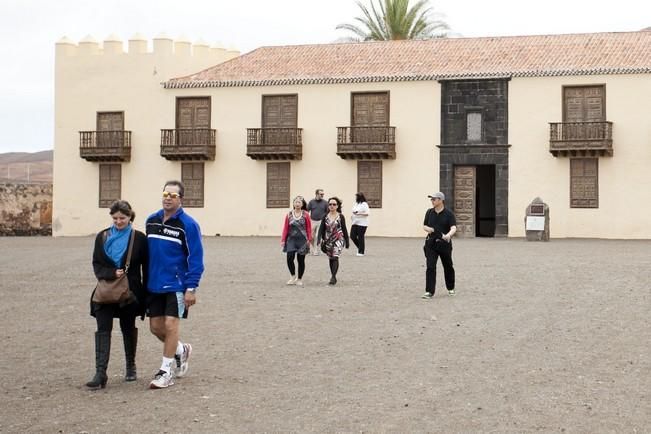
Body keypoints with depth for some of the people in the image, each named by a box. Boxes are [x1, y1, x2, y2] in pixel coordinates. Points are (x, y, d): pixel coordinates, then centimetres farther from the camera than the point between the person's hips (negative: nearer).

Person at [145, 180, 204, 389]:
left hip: (176, 285, -6)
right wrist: (145, 281, 13)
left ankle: (166, 370, 7)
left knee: (170, 325, -5)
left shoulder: (188, 225, -11)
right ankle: (181, 350, 35)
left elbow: (195, 258, -11)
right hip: (154, 284, 6)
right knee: (156, 326, 9)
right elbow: (147, 252, 14)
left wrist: (191, 288, -16)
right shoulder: (151, 221, 6)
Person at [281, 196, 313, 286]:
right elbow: (285, 228, 4)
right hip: (291, 239, 1)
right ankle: (293, 276, 12)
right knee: (290, 258, -10)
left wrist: (309, 239, -1)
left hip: (302, 240, -1)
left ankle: (299, 279, 18)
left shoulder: (305, 215, -1)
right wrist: (283, 240, 1)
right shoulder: (289, 215, 3)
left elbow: (309, 228, 2)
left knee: (301, 260, 5)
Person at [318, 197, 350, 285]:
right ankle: (333, 277, 22)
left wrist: (347, 241, 5)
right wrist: (320, 239, -10)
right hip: (328, 240, 4)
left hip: (338, 240, -4)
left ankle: (333, 277, -21)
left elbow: (344, 229, 2)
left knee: (335, 257, -17)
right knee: (330, 258, 10)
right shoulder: (325, 217, 4)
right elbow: (321, 229, 3)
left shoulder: (340, 217, -2)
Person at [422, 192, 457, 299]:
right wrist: (429, 229, -8)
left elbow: (453, 228, -17)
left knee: (448, 267, 11)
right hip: (431, 243, 2)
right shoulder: (429, 212, 7)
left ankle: (450, 288, 32)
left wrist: (448, 235, -39)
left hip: (444, 243, -2)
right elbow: (424, 226, 15)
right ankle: (429, 291, -10)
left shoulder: (448, 214, -6)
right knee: (430, 267, -9)